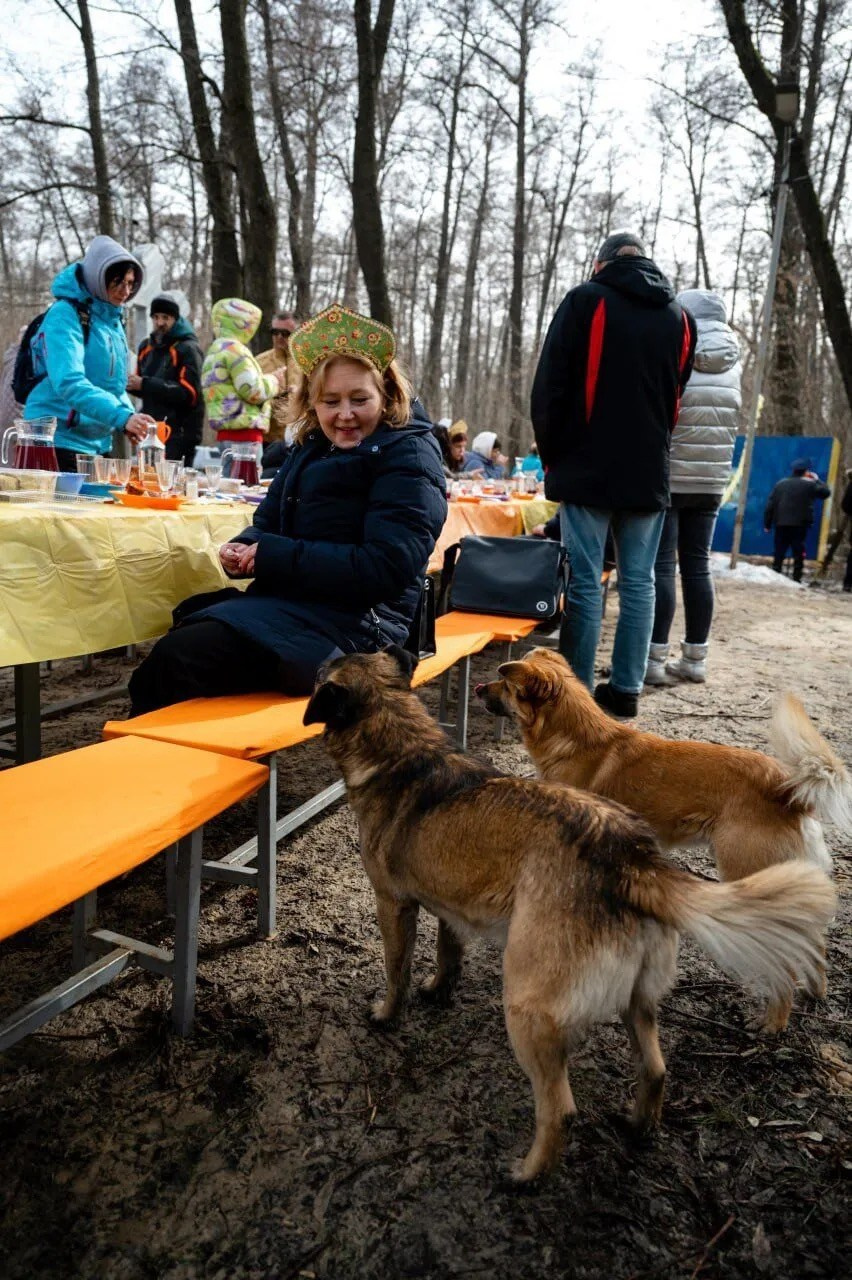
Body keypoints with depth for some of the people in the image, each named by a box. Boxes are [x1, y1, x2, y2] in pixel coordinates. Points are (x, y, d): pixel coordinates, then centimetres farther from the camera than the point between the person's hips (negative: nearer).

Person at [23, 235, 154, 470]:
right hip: (58, 441, -8)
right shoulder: (65, 314, -13)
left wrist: (129, 418, -1)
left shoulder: (112, 320, 11)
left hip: (97, 444, 8)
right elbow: (69, 383, -26)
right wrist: (122, 416, -36)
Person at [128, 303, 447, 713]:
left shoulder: (408, 459, -7)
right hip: (288, 603, 8)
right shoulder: (312, 447, 15)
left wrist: (273, 556, -17)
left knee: (178, 658, -22)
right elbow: (270, 518, 20)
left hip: (355, 625, -8)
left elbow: (384, 568, -18)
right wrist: (244, 548, -5)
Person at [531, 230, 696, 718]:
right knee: (639, 583, 7)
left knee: (585, 583, -2)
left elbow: (550, 387, -4)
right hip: (649, 473, 4)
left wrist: (553, 457, 6)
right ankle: (627, 689, 11)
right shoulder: (680, 315, 12)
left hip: (588, 470, -4)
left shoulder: (585, 301, -2)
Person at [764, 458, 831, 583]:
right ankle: (796, 578, 0)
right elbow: (826, 492, 8)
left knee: (779, 552, 8)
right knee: (798, 553, 2)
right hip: (799, 525, -3)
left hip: (780, 524, 3)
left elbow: (770, 505, 6)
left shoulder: (780, 484, 9)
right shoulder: (809, 485, -3)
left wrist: (767, 523, 10)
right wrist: (817, 480, 21)